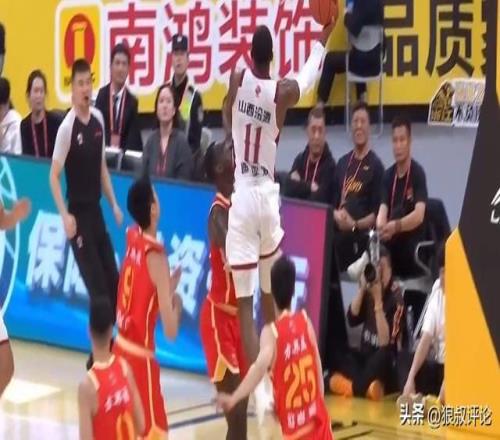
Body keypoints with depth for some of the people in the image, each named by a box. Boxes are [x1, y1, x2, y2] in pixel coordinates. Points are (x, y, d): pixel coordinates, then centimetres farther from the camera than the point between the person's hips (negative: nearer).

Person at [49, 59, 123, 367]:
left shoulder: (98, 119, 5)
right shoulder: (68, 126, -15)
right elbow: (54, 176, -12)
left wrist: (114, 203, 13)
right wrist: (65, 215, -21)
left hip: (97, 211, 6)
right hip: (78, 213, -6)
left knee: (113, 282, 8)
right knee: (98, 288, -7)